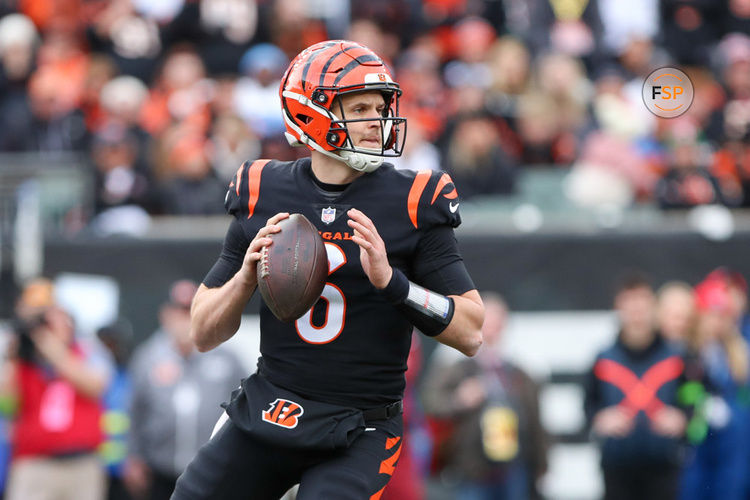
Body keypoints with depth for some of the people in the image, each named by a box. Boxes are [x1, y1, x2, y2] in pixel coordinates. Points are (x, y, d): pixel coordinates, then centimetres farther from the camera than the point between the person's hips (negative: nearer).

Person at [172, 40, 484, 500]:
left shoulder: (412, 202, -4)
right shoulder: (262, 195, 3)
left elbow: (470, 333, -8)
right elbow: (204, 336, 7)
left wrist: (390, 280, -22)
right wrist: (247, 275, -12)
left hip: (359, 432, -3)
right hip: (265, 409, 3)